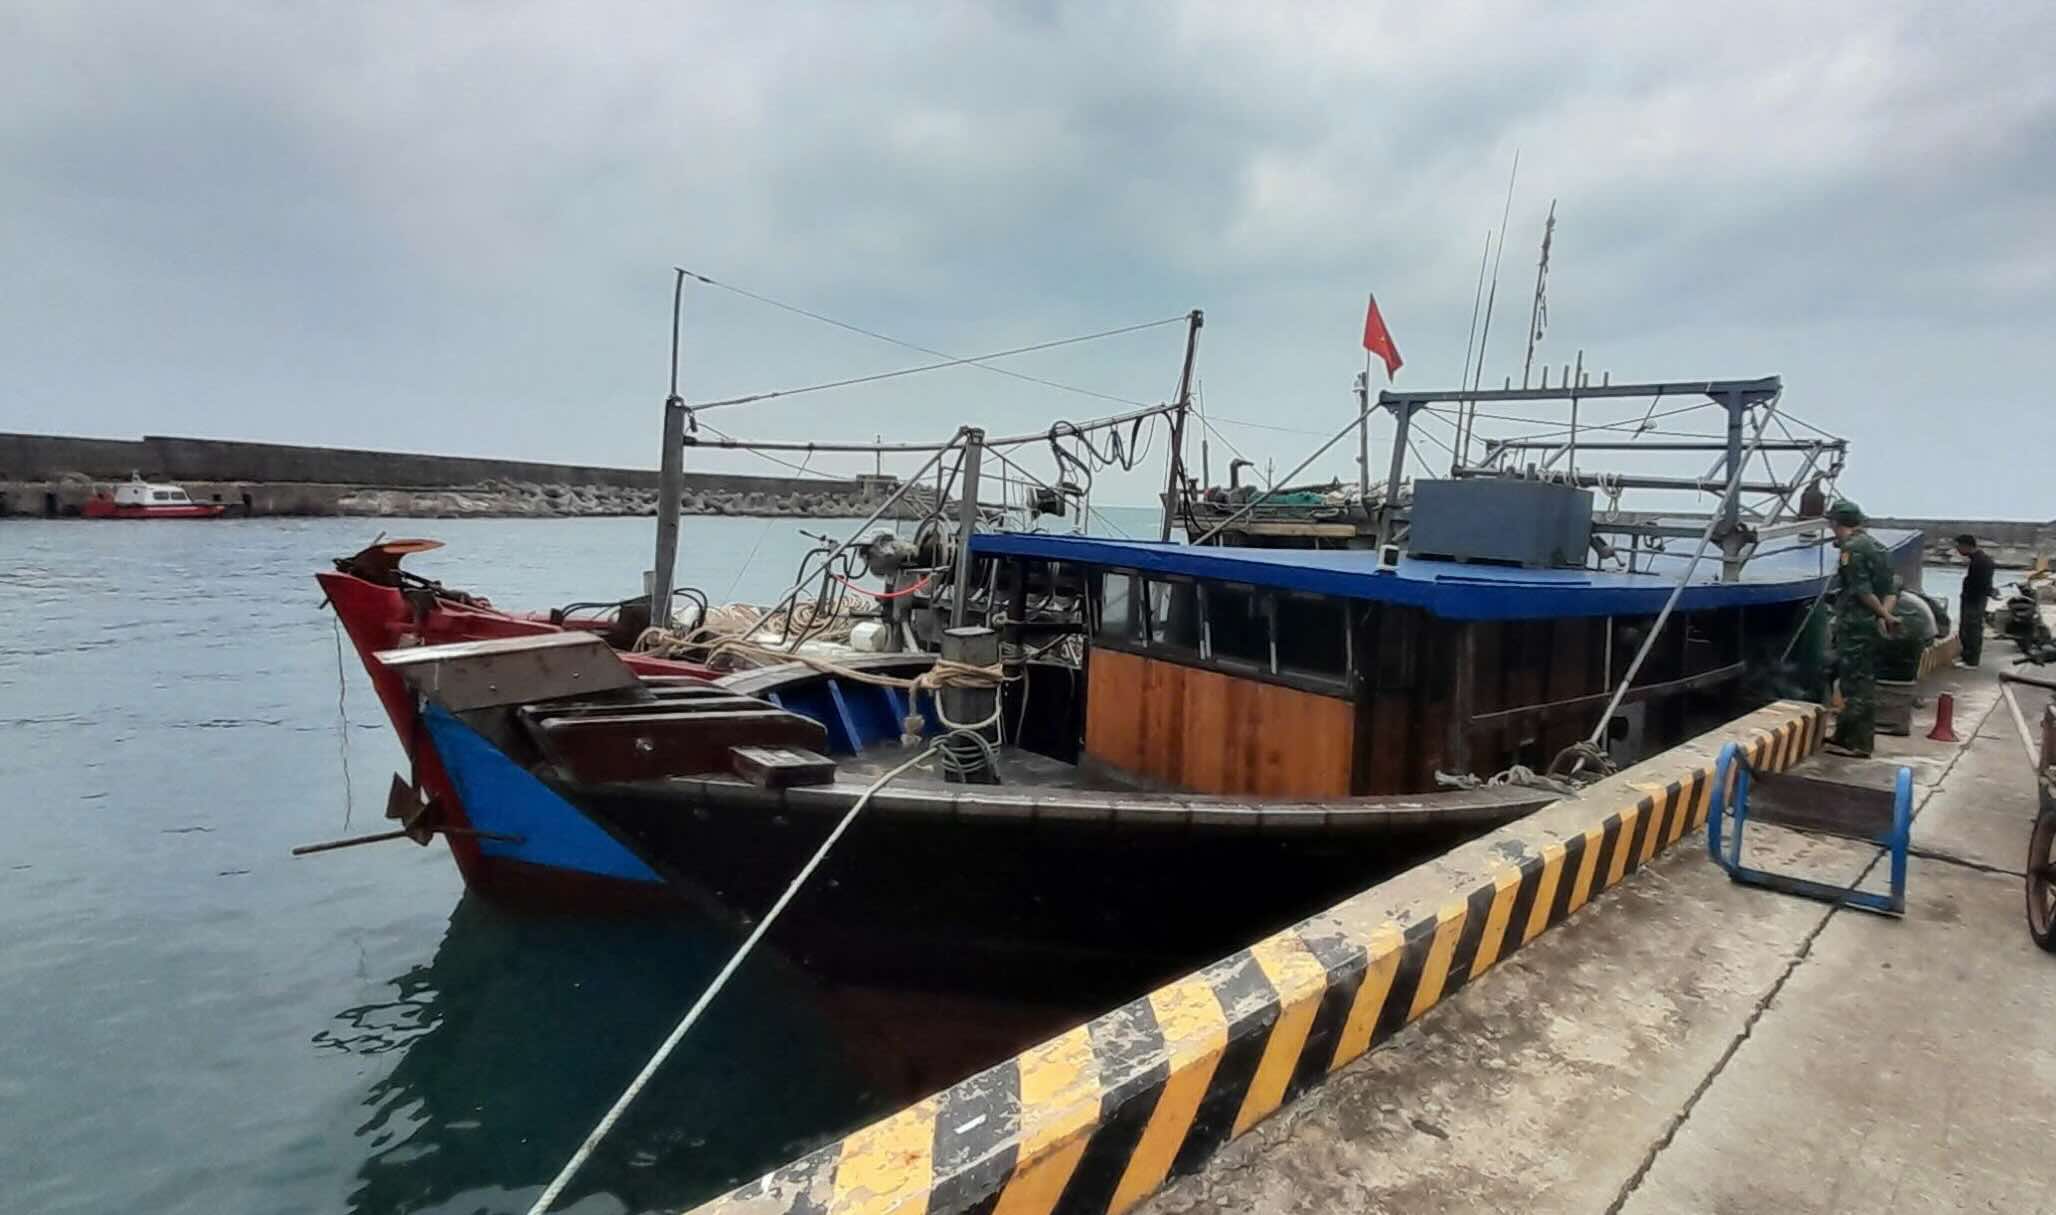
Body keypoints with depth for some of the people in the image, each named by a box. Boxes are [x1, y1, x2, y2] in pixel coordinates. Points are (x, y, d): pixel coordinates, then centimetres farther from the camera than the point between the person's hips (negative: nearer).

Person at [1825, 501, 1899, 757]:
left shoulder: (1852, 547, -13)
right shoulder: (1876, 546, 16)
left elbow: (1862, 590, -19)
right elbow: (1890, 590, 11)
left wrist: (1885, 615, -10)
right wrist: (1884, 614, -3)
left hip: (1855, 625, -10)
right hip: (1871, 624, 10)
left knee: (1856, 683, -5)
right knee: (1864, 681, 15)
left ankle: (1857, 743, -2)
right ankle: (1847, 735, 25)